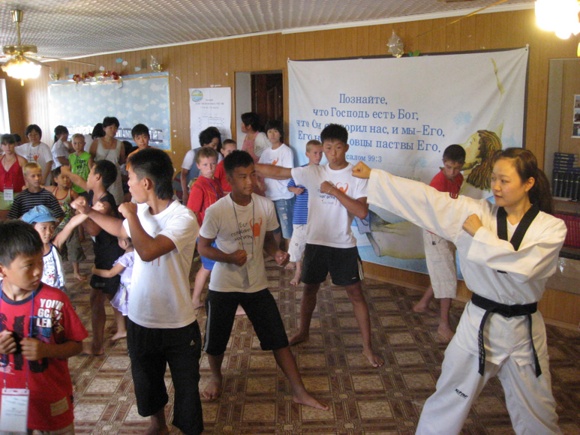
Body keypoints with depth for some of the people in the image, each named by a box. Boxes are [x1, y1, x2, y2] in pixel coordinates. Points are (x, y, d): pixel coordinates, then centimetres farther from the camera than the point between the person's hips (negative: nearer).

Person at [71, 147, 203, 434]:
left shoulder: (184, 218, -23)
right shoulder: (141, 211, -2)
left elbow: (148, 250, -37)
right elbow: (121, 230, 23)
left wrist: (130, 214, -24)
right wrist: (89, 212, 23)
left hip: (178, 324, -7)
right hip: (140, 319, 7)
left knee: (186, 386, 9)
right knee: (146, 380, 26)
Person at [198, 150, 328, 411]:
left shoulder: (265, 205, -8)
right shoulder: (216, 211, -18)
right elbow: (203, 248, -8)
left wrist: (276, 253, -15)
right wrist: (229, 257, -26)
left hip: (257, 284, 2)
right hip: (223, 287, -2)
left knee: (278, 338, 2)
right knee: (216, 340, 14)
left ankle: (299, 392, 15)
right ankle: (216, 377, 46)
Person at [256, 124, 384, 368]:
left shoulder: (357, 176, -9)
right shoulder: (313, 172, -1)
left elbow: (362, 212, -19)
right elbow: (278, 172, -4)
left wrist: (334, 191, -21)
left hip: (344, 246, -3)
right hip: (315, 242, 3)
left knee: (356, 294, 3)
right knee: (309, 289, 18)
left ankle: (367, 347, 15)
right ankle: (303, 332, 40)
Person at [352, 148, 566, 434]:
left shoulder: (551, 227, -11)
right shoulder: (475, 212, -8)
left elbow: (525, 266, -27)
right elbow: (427, 198, -10)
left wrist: (480, 234, -20)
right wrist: (373, 175, -11)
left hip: (523, 331, 0)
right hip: (478, 324, 1)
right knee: (448, 402, 13)